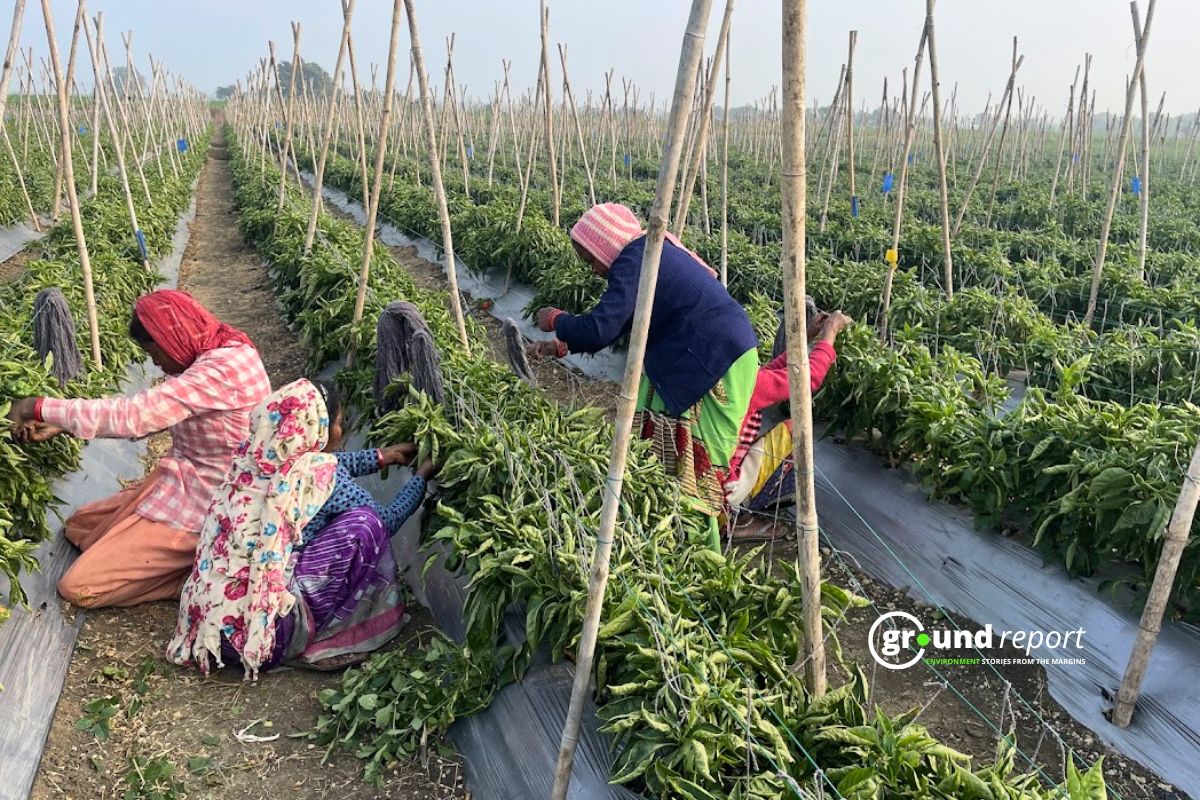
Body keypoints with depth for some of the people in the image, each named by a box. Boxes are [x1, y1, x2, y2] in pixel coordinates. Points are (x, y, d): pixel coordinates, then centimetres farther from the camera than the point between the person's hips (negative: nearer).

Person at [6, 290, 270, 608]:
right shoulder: (219, 353, 3)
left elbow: (131, 415, -28)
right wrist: (61, 426, 4)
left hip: (201, 507, -10)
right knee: (78, 526, 20)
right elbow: (146, 413, 10)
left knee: (76, 587, -7)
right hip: (191, 485, 10)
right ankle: (191, 554, 8)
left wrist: (41, 408, -15)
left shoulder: (219, 370, -27)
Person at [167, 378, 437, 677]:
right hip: (265, 631, -8)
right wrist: (422, 476, 15)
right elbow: (386, 521, 1)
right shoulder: (318, 473, -15)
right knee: (363, 525, -9)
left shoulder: (256, 457, 2)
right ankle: (327, 633, 5)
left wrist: (382, 457, 25)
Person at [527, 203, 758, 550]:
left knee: (692, 459, -5)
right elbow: (617, 324, 20)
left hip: (713, 362, -10)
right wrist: (561, 346, 15)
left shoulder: (635, 260, -17)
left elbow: (599, 330, -24)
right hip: (699, 358, 10)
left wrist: (556, 320, -4)